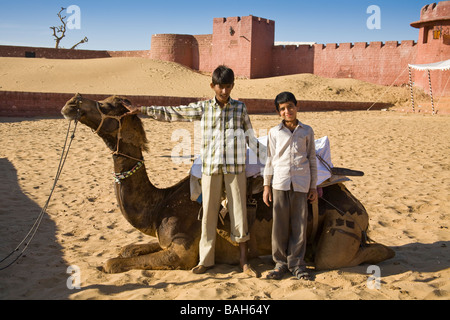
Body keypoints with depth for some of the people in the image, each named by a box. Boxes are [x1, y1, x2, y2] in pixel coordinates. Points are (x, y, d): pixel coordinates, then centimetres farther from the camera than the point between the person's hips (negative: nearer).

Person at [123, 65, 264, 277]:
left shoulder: (240, 108, 5)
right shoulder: (203, 108, 5)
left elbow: (251, 138, 11)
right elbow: (173, 113, 9)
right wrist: (141, 110, 8)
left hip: (235, 167, -1)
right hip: (210, 166, 1)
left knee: (239, 211, 2)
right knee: (209, 212, 6)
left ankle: (244, 261, 15)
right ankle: (206, 260, 18)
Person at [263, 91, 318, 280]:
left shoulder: (307, 131, 9)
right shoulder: (274, 132, 8)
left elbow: (312, 160, 12)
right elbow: (270, 160, 10)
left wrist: (313, 186, 9)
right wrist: (266, 186, 5)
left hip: (301, 184, 0)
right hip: (280, 183, 0)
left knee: (299, 225, 2)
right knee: (280, 225, 1)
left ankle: (296, 264, 13)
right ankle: (280, 263, 13)